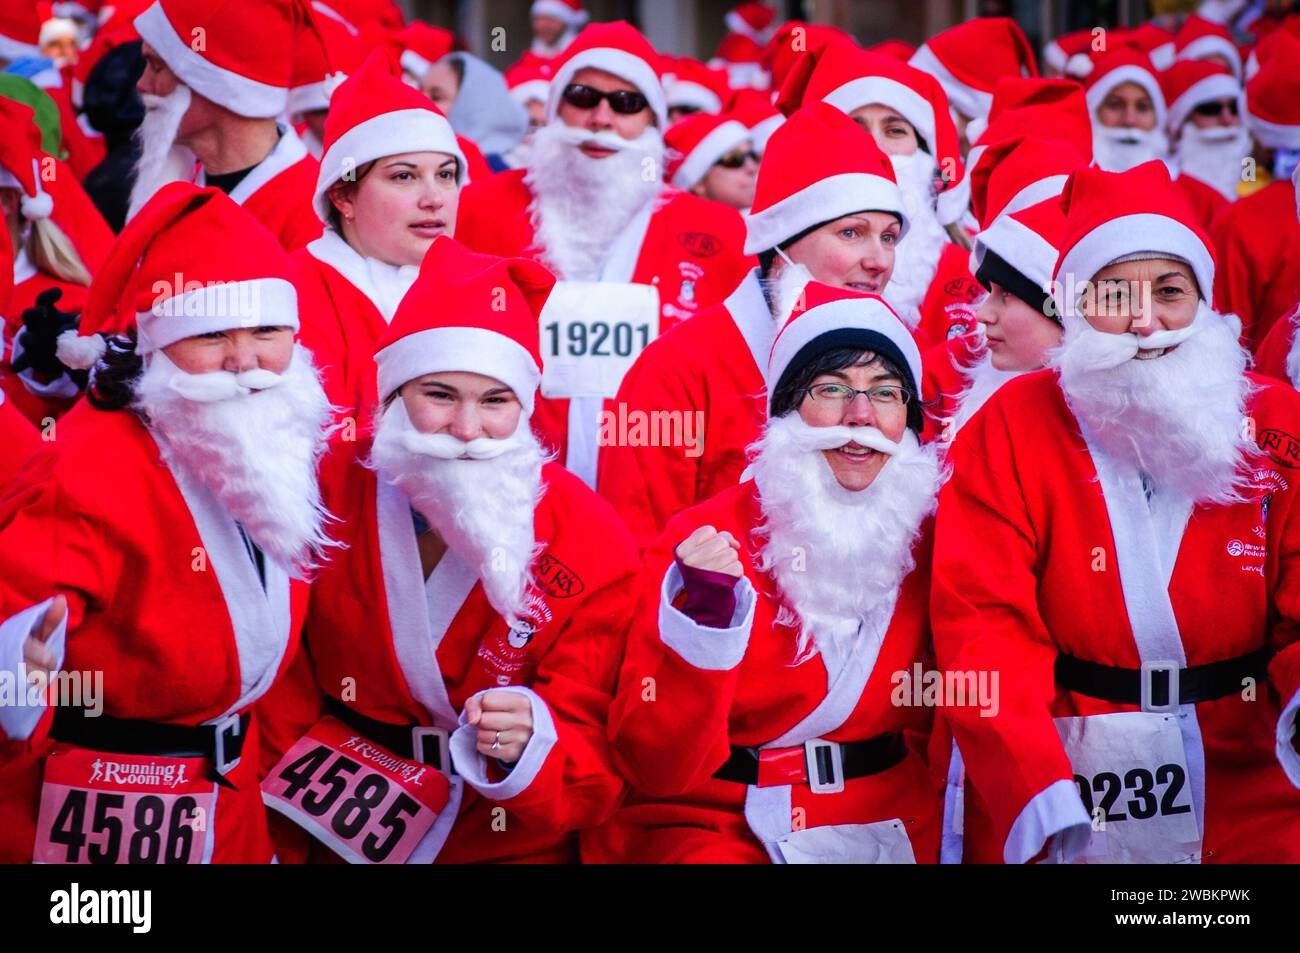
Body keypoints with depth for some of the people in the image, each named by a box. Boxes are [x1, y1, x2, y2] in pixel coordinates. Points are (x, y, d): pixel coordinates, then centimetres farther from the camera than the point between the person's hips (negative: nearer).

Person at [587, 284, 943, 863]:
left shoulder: (926, 538, 2)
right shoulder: (707, 540, -8)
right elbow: (655, 770, -14)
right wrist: (703, 620, -25)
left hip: (886, 829, 3)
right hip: (714, 826, -3)